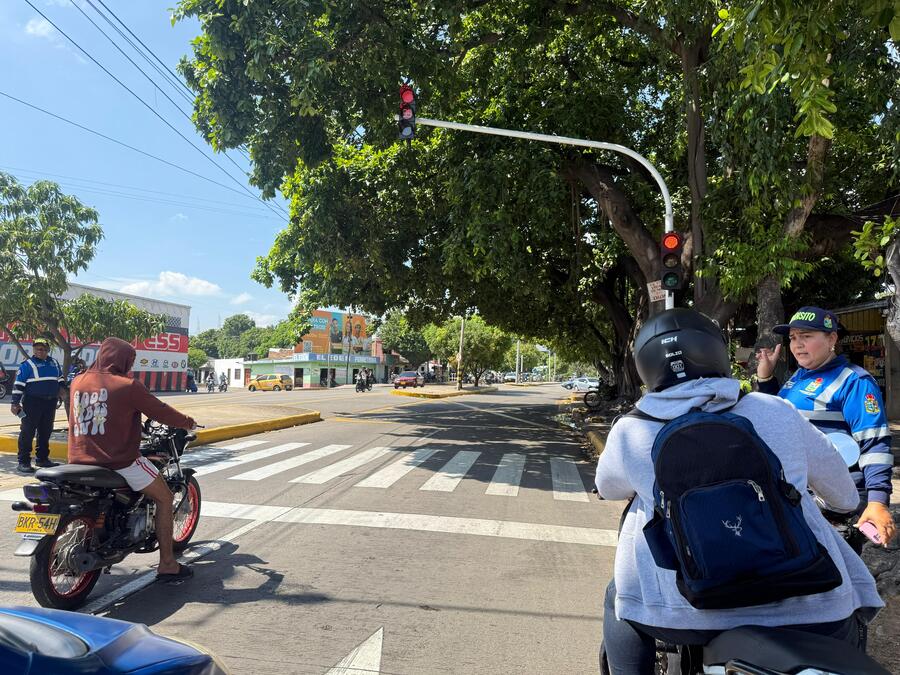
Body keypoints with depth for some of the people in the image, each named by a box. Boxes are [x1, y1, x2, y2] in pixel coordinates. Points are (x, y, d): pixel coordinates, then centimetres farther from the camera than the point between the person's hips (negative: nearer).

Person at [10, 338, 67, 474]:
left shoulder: (54, 362, 14)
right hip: (32, 402, -6)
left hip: (50, 402, 6)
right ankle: (23, 461, -2)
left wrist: (62, 388, 10)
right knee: (27, 431, -6)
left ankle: (42, 458, 22)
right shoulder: (27, 364, -3)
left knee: (46, 431, 12)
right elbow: (18, 384, -6)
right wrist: (15, 402, -10)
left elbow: (60, 377, 28)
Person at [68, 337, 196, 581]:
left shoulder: (78, 382, 6)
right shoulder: (128, 386, -13)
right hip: (120, 461, -7)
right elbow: (160, 411, -7)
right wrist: (186, 422, 12)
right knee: (164, 498, 9)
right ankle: (167, 564, 8)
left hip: (80, 460, 7)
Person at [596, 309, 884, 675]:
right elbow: (834, 477, 17)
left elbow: (608, 486, 16)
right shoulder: (775, 413, 0)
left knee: (618, 600, 27)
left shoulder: (629, 433, -4)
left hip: (689, 616, -1)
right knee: (848, 614, 32)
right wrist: (850, 501, 41)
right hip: (803, 609, 2)